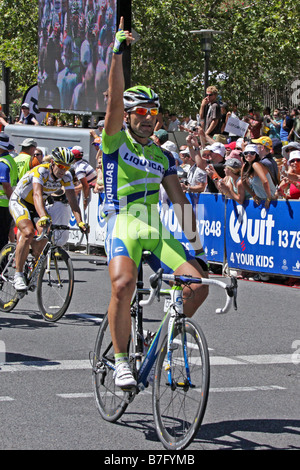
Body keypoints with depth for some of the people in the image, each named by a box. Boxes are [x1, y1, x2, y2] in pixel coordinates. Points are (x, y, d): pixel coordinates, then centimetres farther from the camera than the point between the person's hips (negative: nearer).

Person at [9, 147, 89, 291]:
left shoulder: (66, 177, -14)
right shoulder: (40, 171, -31)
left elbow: (72, 200, -18)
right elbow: (37, 195, -45)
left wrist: (80, 222, -33)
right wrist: (43, 217, -61)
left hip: (35, 205, 6)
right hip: (19, 202, -6)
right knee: (28, 232, -28)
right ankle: (18, 275, -21)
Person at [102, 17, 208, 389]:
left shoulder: (162, 157, 17)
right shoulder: (115, 142, 3)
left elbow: (179, 200, 17)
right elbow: (114, 100, -10)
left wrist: (194, 240, 10)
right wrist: (118, 53, -17)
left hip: (157, 231, 5)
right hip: (123, 224, -5)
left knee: (198, 284, -11)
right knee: (123, 285, -31)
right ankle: (120, 361, -16)